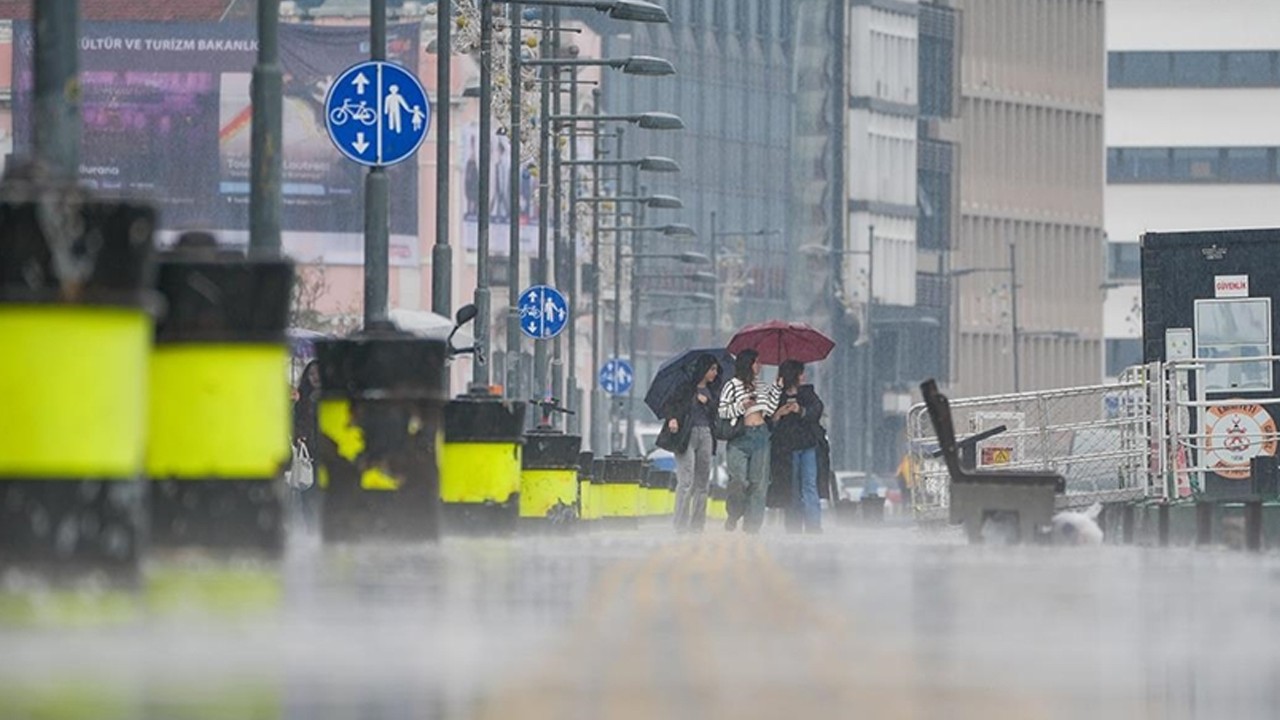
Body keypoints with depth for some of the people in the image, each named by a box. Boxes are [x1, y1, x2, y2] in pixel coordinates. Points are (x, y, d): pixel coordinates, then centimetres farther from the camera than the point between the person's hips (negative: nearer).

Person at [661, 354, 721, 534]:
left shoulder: (711, 392, 14)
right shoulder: (685, 388, -1)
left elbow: (716, 414, 10)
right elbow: (668, 406, -3)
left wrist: (707, 402, -6)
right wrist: (672, 419, -22)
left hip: (705, 436, 6)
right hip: (686, 435, -6)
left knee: (702, 484, 5)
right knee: (686, 482, -10)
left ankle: (697, 526, 10)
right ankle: (681, 526, -8)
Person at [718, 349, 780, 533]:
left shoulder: (763, 387, 17)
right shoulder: (732, 386, 3)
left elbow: (770, 410, 8)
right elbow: (722, 412, -2)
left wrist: (776, 388, 7)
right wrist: (742, 406, -13)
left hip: (761, 435, 4)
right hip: (740, 437, -4)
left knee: (758, 482, -3)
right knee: (740, 480, -14)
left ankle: (752, 525, 0)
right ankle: (733, 517, 9)